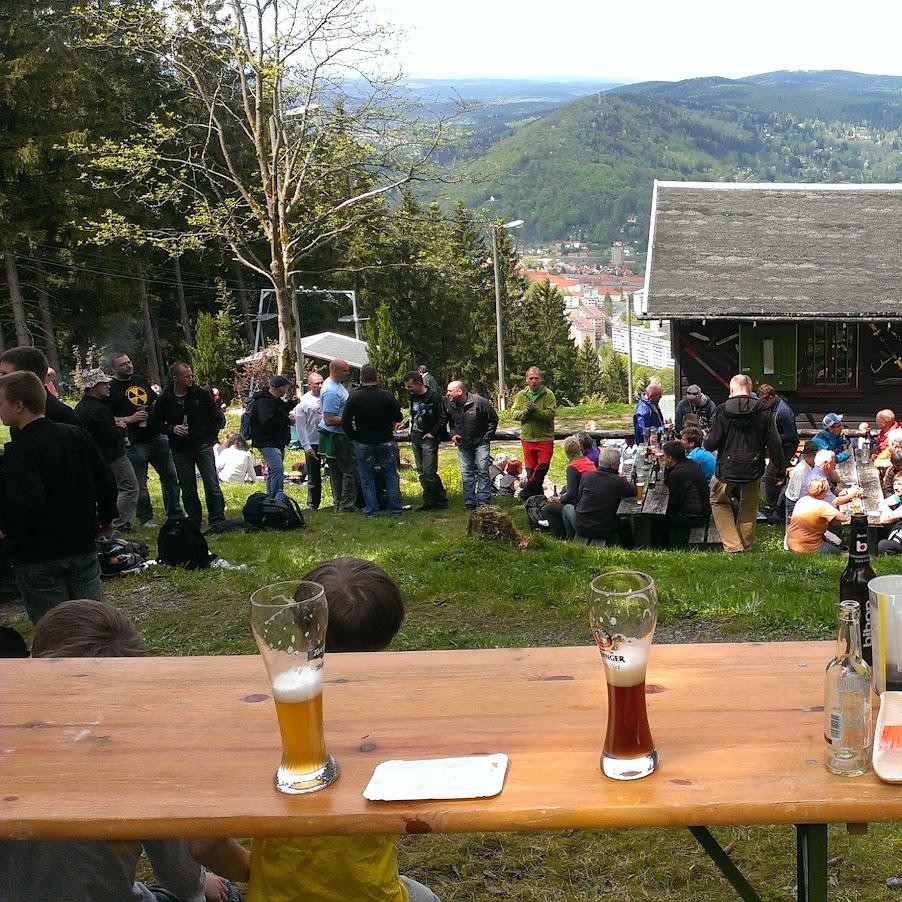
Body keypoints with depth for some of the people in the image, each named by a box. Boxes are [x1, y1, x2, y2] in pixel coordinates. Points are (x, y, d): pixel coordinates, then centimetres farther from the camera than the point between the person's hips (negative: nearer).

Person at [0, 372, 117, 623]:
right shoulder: (77, 435, 3)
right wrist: (107, 519, 21)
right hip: (83, 548, 6)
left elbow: (26, 507, -29)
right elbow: (107, 483, 7)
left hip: (38, 559, -6)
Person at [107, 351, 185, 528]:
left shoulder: (141, 380, 14)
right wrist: (130, 419, -18)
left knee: (170, 477, 11)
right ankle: (145, 519, 14)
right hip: (135, 443, -6)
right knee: (140, 485, 1)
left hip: (158, 436, 6)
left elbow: (155, 400, 26)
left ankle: (175, 513, 22)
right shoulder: (111, 388, -6)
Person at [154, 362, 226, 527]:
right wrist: (171, 429, -12)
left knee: (212, 486, -8)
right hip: (180, 450, 1)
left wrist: (210, 439, -1)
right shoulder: (164, 400, -3)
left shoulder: (202, 394, -3)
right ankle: (194, 521, 16)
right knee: (188, 489, 7)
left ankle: (218, 520, -4)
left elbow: (218, 419, 6)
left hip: (202, 446, -1)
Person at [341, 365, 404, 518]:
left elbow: (345, 422, -7)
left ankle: (371, 511, 9)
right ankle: (395, 510, 11)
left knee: (367, 479, 9)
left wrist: (354, 437, 7)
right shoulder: (387, 396, -9)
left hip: (363, 444, 0)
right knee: (391, 477, 10)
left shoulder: (354, 398, -9)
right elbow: (398, 417, -1)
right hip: (386, 442, 0)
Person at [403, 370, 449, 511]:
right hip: (415, 438, 8)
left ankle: (441, 500, 0)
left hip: (429, 438, -8)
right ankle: (429, 501, 15)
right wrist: (411, 429, 14)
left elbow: (443, 417, -11)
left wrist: (433, 433, -14)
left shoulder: (434, 396, -12)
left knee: (429, 472, -12)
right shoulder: (413, 397, 11)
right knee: (422, 472, 9)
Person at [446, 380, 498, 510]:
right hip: (463, 445, 5)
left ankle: (483, 502, -2)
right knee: (466, 473, 7)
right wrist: (453, 434, 0)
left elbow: (493, 419, -8)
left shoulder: (479, 402, -18)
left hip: (480, 443, -5)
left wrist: (487, 437, -8)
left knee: (483, 471, -5)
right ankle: (470, 502, 13)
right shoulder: (451, 407, 0)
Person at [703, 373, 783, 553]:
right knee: (749, 507, 22)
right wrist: (781, 469, 3)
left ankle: (733, 545, 11)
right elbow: (774, 444, -7)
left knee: (718, 501, 20)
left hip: (727, 469, -1)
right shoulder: (763, 411, -7)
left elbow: (710, 445, -9)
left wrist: (707, 437, 14)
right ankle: (746, 546, 27)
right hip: (753, 470, 2)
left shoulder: (722, 410, -11)